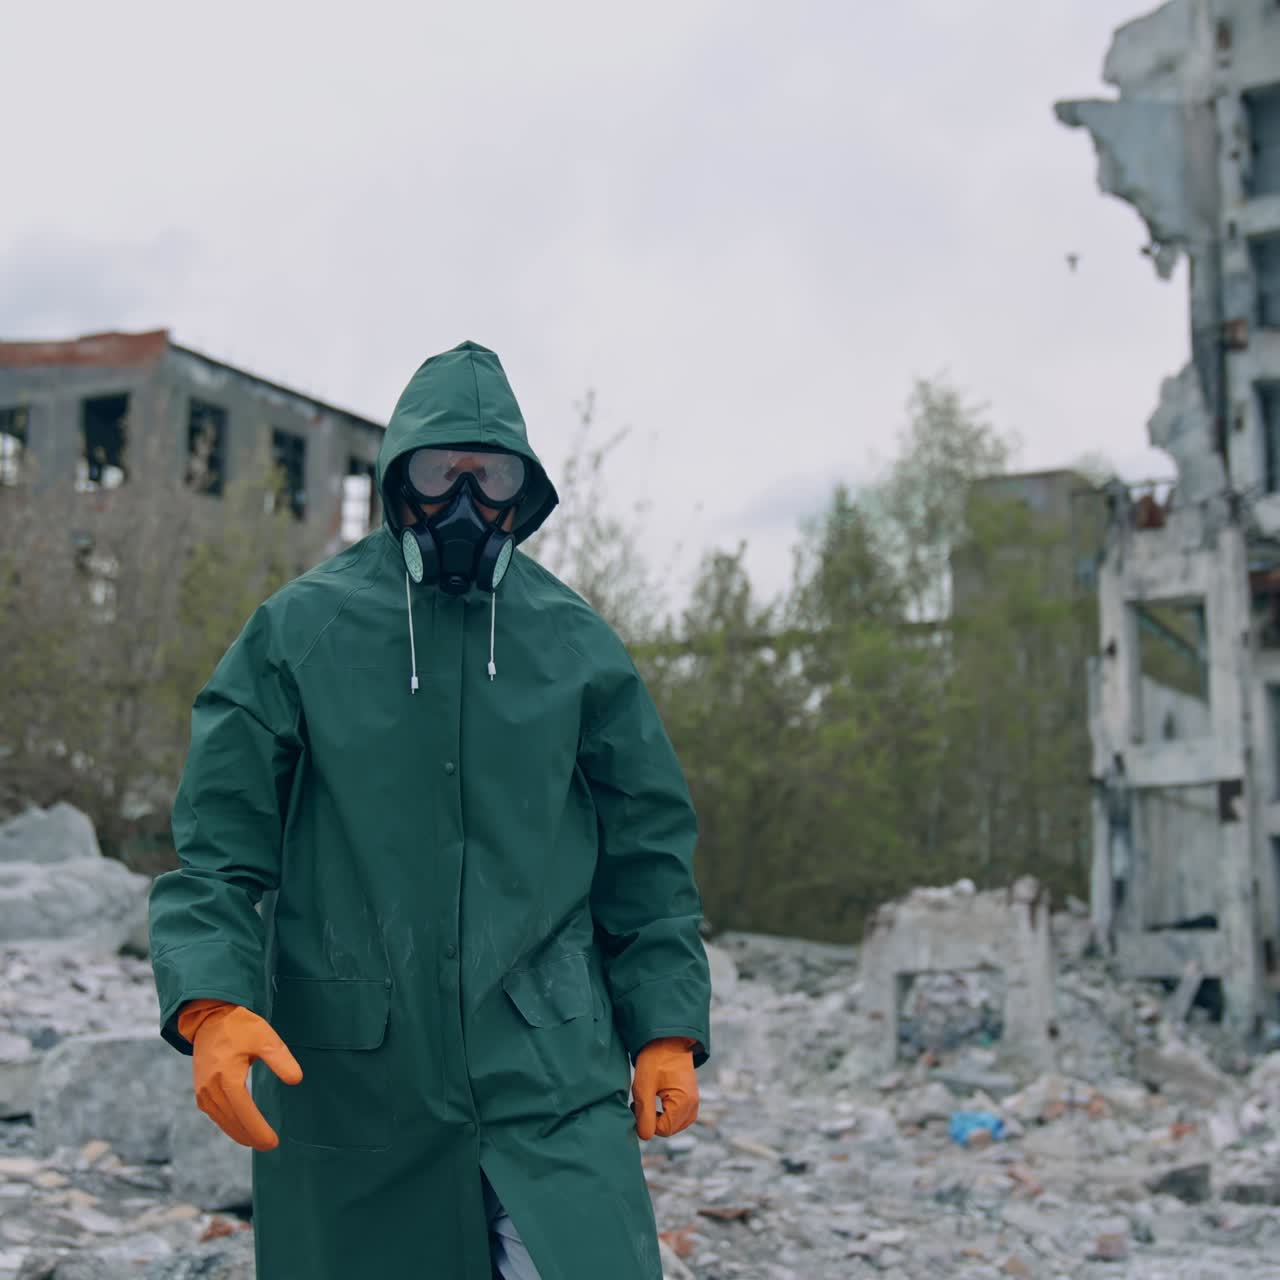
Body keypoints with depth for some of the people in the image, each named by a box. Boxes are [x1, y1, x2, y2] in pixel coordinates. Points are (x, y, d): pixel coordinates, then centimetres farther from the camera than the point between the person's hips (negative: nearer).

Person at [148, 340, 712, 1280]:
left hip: (554, 1083, 0)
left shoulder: (578, 647, 7)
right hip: (345, 1086, 0)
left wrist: (667, 1027, 2)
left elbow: (648, 853, 11)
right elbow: (220, 849, 0)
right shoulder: (296, 635, 2)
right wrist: (212, 1001, -16)